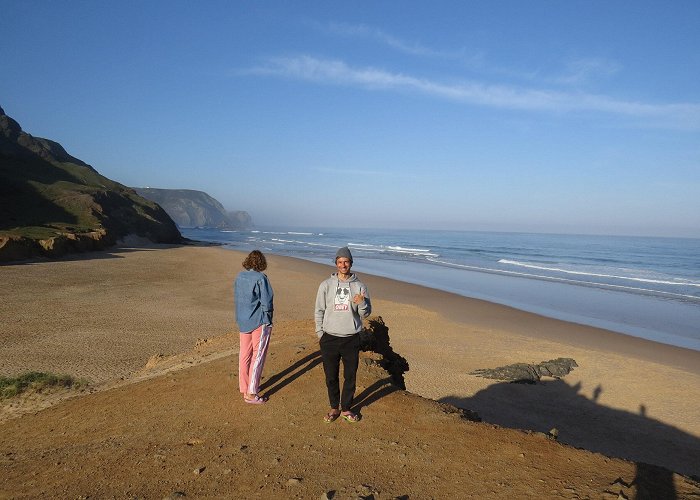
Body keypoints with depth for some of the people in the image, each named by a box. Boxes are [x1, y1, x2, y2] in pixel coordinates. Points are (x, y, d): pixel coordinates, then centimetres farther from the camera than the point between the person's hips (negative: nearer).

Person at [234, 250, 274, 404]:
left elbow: (236, 297, 12)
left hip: (243, 322, 7)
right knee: (257, 357, 3)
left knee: (244, 355, 16)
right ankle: (251, 393, 7)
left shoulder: (240, 276, 3)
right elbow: (266, 303, -19)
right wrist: (268, 320, -4)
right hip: (259, 322, -7)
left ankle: (244, 387, 28)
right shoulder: (261, 278, -18)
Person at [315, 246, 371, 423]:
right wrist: (320, 333, 0)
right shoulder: (326, 285, -1)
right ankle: (334, 408, 29)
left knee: (350, 377, 10)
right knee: (331, 376, 11)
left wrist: (362, 303, -19)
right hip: (330, 339, 0)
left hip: (351, 339, 0)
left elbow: (365, 314, 2)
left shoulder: (359, 286, 0)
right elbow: (319, 311, 5)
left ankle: (346, 408, 27)